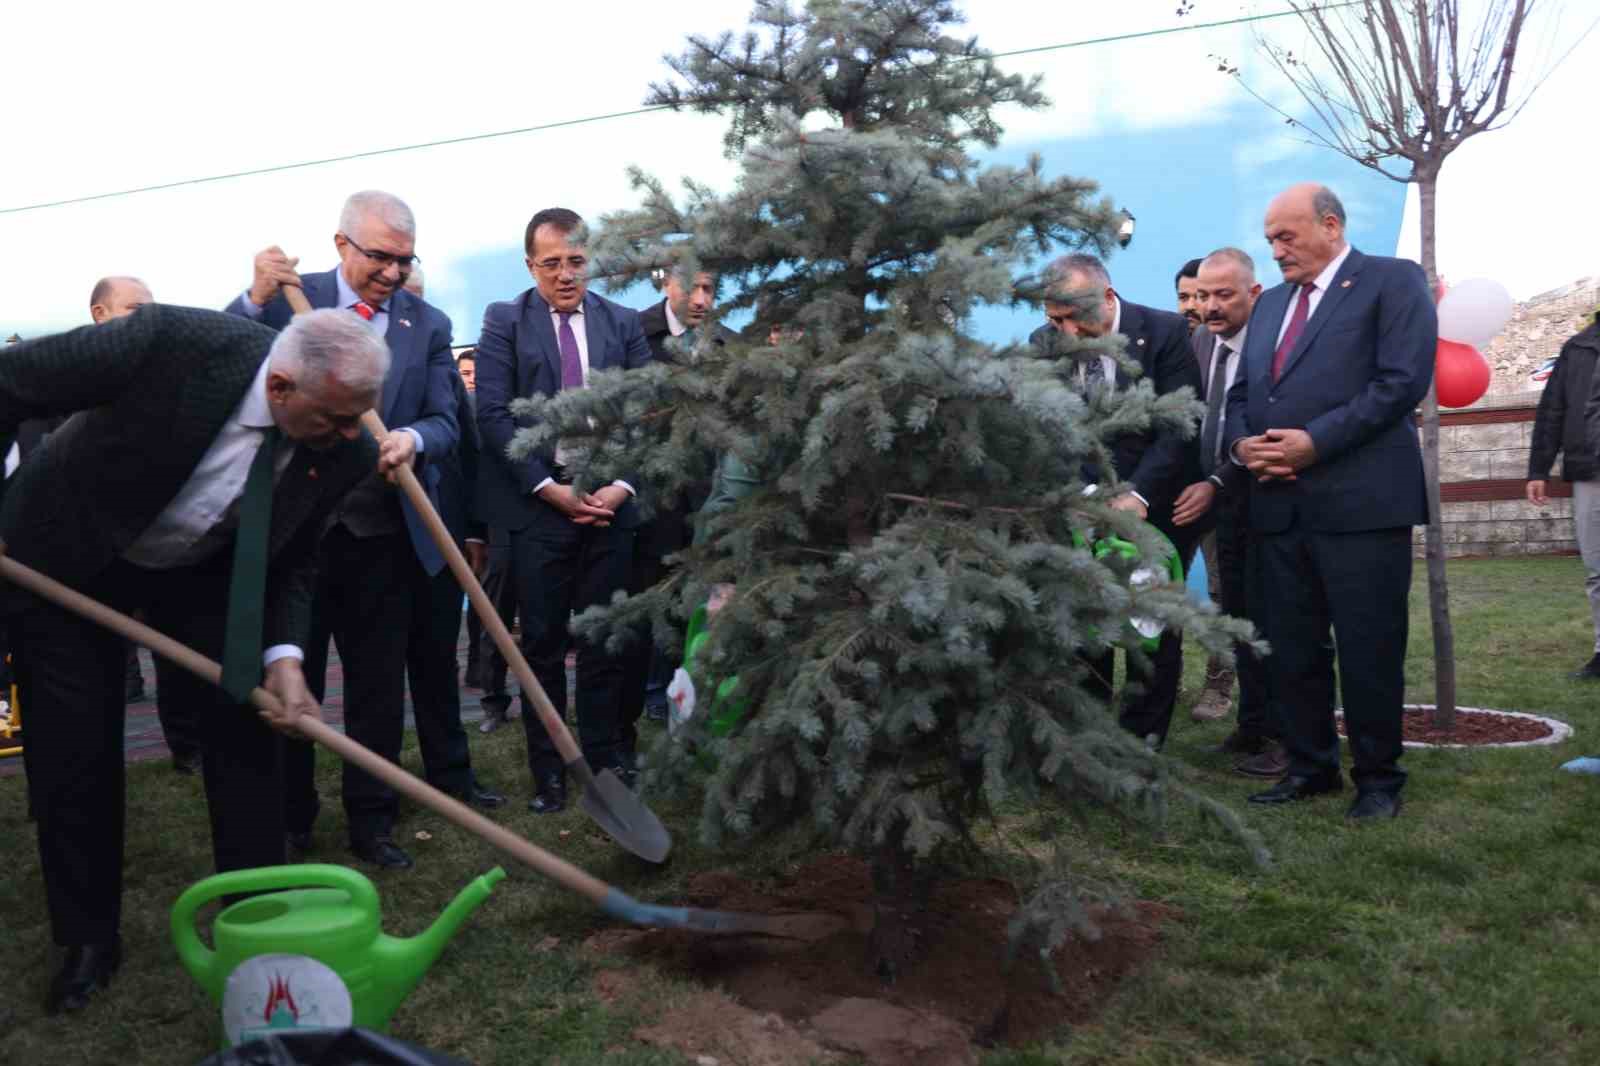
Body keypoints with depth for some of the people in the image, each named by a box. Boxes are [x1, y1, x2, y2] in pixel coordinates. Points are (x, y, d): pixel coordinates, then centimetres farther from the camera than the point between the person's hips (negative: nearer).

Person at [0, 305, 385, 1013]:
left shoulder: (345, 451, -23)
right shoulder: (171, 342, -36)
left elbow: (292, 559, -8)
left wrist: (283, 656, -24)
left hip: (202, 575, 3)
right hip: (65, 560, -2)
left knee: (246, 729, -1)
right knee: (74, 751, 3)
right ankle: (89, 938, 22)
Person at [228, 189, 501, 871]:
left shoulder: (429, 324, 4)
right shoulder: (288, 301, 0)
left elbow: (445, 423, 0)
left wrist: (414, 439, -23)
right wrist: (254, 300, -21)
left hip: (384, 532, 1)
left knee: (378, 683, 9)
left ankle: (370, 822, 22)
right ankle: (290, 820, 27)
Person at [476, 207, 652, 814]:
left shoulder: (623, 323, 10)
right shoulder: (504, 321, 3)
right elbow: (494, 415, -5)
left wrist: (622, 484, -8)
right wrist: (548, 487, -12)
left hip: (610, 503, 2)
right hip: (539, 506, -2)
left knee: (603, 640, 9)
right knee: (543, 644, 6)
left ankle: (605, 757, 22)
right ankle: (548, 769, 17)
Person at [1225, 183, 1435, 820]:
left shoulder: (1393, 281, 1)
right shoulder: (1270, 303, 21)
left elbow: (1404, 380, -11)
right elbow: (1241, 393, 20)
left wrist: (1315, 441, -16)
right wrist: (1241, 443, -2)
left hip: (1361, 502, -6)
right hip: (1279, 503, 6)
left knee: (1369, 649, 1)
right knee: (1290, 649, 9)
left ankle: (1378, 778, 16)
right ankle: (1310, 767, 23)